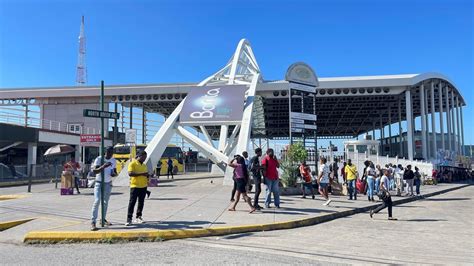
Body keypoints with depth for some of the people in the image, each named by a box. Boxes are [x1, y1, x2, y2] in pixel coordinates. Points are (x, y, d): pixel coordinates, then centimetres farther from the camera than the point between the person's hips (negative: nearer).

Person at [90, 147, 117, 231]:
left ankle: (103, 219, 26)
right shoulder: (99, 159, -13)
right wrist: (103, 166, -39)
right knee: (97, 200, -17)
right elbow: (95, 171, -24)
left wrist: (114, 174, -12)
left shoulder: (113, 161, 2)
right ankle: (93, 222, -17)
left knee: (106, 202, 13)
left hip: (108, 184, 5)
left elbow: (115, 172, 12)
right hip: (99, 183, -5)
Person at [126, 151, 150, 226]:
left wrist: (148, 175, 4)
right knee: (132, 202, -5)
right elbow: (130, 173, -20)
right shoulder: (132, 164, -6)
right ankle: (129, 219, -2)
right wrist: (141, 174, -24)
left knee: (141, 202, 10)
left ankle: (138, 217, 19)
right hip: (135, 186, -6)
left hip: (143, 186, 6)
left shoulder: (144, 165, 15)